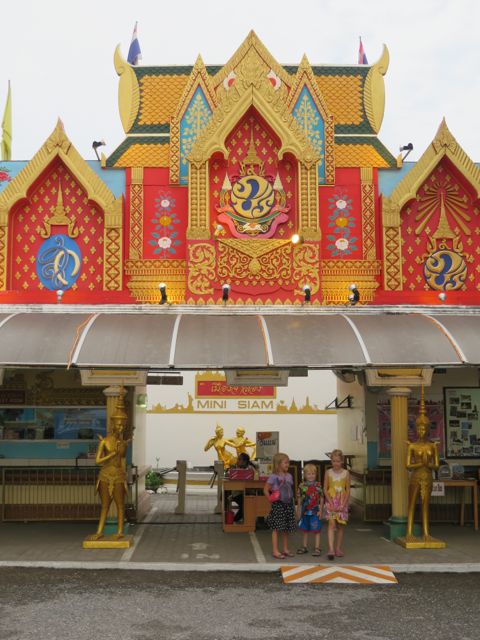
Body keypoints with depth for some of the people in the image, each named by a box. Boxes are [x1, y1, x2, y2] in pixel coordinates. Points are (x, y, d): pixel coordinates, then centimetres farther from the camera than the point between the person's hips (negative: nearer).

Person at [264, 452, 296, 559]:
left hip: (288, 504, 6)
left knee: (286, 528, 12)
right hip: (278, 504, -6)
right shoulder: (274, 477, -11)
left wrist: (291, 499, 8)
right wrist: (270, 500, -11)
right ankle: (275, 551, 1)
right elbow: (266, 490, -10)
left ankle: (285, 549, 23)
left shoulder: (289, 476, 8)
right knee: (276, 528, -3)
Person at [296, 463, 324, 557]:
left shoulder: (318, 485, -5)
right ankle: (304, 547, 24)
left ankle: (317, 548, 5)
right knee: (305, 530, 14)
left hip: (315, 511, -3)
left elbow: (321, 498, -1)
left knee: (316, 530, 0)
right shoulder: (302, 485, 1)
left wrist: (320, 510, -5)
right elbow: (299, 499, 7)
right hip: (305, 511, 3)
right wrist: (299, 511, 7)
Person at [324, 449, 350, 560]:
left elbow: (348, 490, 0)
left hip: (342, 502, 1)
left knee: (341, 525, 6)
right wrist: (331, 503, -10)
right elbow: (325, 489, 0)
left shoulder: (346, 473, 1)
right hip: (331, 501, -1)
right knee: (331, 524, -13)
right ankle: (331, 549, -20)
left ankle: (338, 548, 17)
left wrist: (343, 504, -9)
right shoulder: (328, 472, 1)